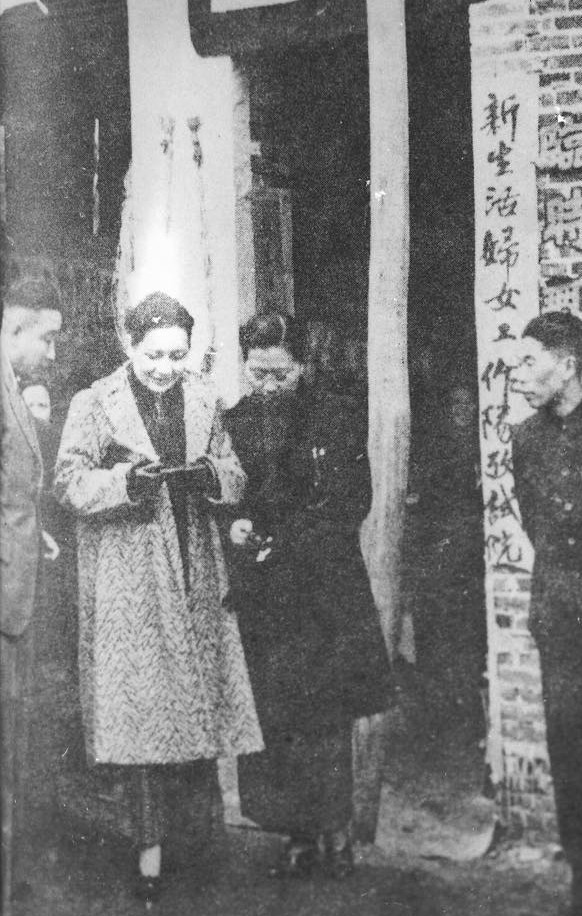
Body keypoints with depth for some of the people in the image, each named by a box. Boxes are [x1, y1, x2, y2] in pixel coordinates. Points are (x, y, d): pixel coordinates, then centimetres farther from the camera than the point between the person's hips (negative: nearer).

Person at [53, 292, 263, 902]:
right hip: (126, 577, -4)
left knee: (196, 701, 6)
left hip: (196, 574, 4)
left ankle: (178, 823, 25)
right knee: (138, 705, -7)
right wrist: (125, 481, -23)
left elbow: (236, 476, 11)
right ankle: (150, 849, -1)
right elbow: (69, 480, -6)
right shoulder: (94, 404, 0)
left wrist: (210, 474, -12)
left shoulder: (203, 399, 11)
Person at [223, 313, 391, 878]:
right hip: (258, 595, 2)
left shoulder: (337, 417, 1)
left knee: (327, 718, -4)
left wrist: (285, 542, -12)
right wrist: (233, 526, -12)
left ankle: (335, 830, 9)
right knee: (272, 720, 1)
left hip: (326, 590, -2)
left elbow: (351, 504, -3)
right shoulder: (231, 423, 8)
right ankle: (300, 833, 11)